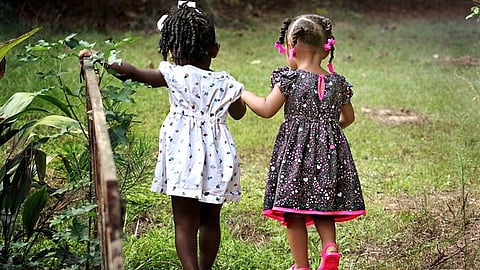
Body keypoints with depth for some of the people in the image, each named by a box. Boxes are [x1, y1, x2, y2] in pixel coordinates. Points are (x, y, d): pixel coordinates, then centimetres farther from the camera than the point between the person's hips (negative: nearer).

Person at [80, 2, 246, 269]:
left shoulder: (175, 75, -7)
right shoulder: (225, 82, 0)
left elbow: (133, 72, -1)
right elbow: (238, 113, 18)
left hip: (185, 156, -3)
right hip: (217, 157, 3)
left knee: (185, 224, 2)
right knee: (211, 221, 17)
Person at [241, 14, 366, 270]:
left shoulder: (290, 79, -10)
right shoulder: (338, 82, 5)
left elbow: (267, 110, -7)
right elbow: (348, 117, 14)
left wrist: (243, 93, 7)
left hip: (296, 151, -4)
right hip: (329, 150, 4)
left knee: (294, 213, 3)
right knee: (322, 205, 16)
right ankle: (330, 246, -7)